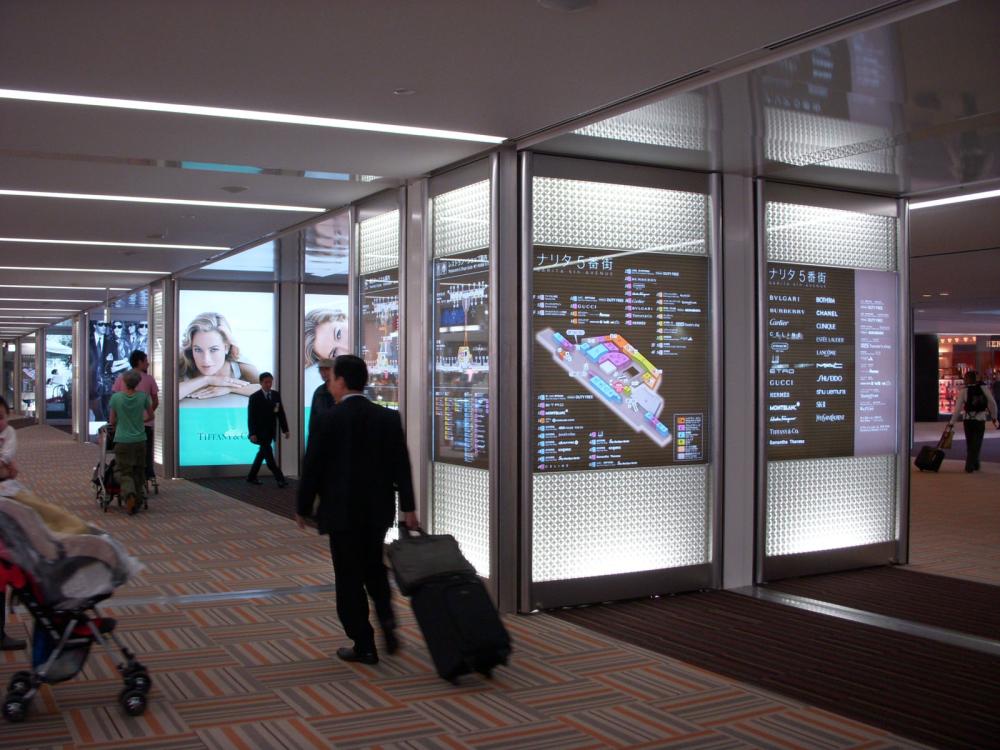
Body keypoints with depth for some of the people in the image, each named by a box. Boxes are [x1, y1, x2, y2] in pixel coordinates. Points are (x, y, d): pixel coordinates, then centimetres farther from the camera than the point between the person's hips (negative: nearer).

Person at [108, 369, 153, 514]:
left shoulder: (116, 397, -5)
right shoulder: (143, 396, -3)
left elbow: (112, 421, 4)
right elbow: (150, 416, 10)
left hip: (122, 441, -1)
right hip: (140, 440, 1)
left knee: (126, 472, 1)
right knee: (139, 471, 14)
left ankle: (129, 494, -25)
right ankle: (138, 500, 13)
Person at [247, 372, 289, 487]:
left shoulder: (276, 395, 4)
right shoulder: (255, 397, -10)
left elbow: (281, 413, 5)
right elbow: (251, 417, -12)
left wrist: (285, 429, 0)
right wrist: (252, 434, -19)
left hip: (270, 432, 5)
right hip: (260, 432, -5)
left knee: (262, 454, 13)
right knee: (269, 455, -9)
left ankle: (251, 477, 26)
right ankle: (280, 478, -10)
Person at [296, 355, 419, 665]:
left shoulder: (329, 420, -12)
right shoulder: (389, 417, 0)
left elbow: (312, 467, -8)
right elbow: (402, 466, 0)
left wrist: (303, 508, 4)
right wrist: (408, 507, 3)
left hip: (342, 511, -4)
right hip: (379, 509, 5)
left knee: (349, 577, 5)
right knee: (373, 565, 24)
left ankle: (364, 645, 9)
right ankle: (386, 617, 5)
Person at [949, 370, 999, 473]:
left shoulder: (964, 391, -5)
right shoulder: (984, 388, -1)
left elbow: (958, 408, -8)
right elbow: (992, 403, 0)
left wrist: (952, 423, -5)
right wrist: (994, 417, 12)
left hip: (968, 419, 0)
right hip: (980, 419, 0)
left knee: (970, 444, 14)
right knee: (976, 444, 9)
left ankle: (973, 464, 19)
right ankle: (970, 465, 3)